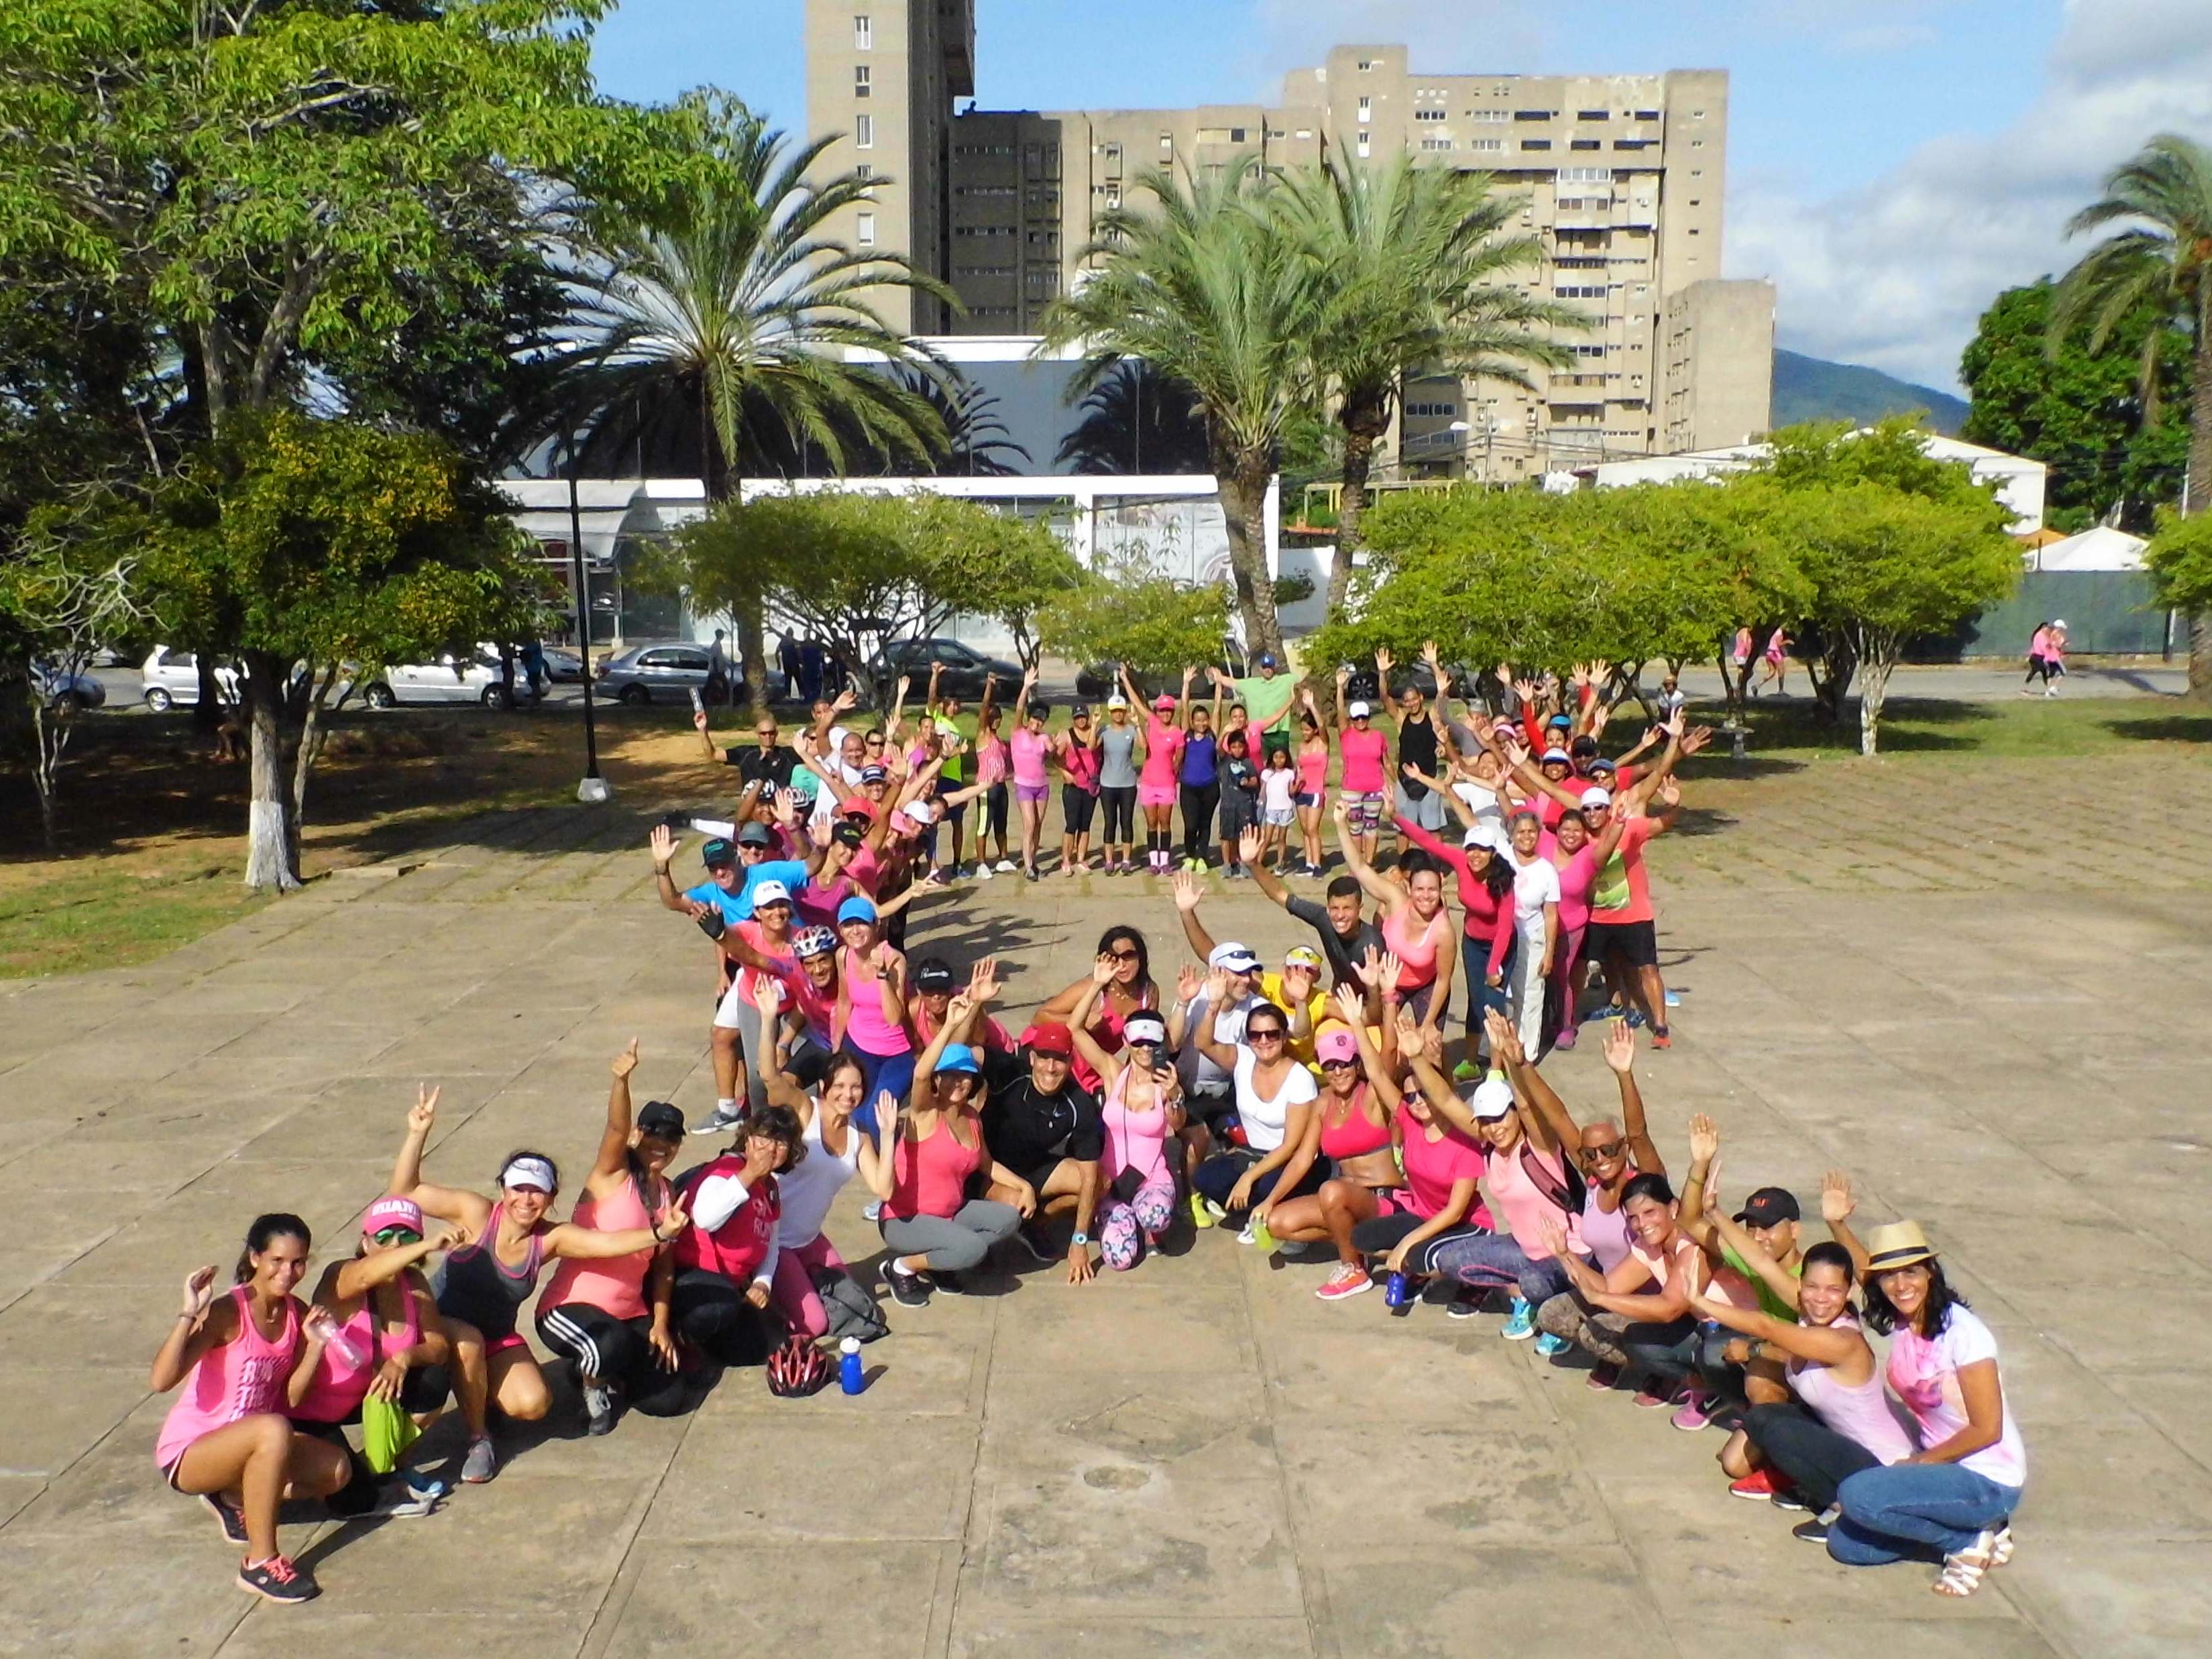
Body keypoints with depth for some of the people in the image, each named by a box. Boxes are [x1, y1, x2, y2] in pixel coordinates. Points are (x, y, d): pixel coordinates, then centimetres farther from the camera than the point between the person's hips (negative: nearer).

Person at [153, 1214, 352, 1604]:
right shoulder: (228, 1313, -21)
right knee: (274, 1429, -37)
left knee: (337, 1470, -14)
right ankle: (261, 1562, -26)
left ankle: (234, 1498, 7)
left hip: (243, 1445, 7)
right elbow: (161, 1381, -33)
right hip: (188, 1453, -7)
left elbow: (291, 1399, -1)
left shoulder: (296, 1314, -1)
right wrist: (189, 1313, -38)